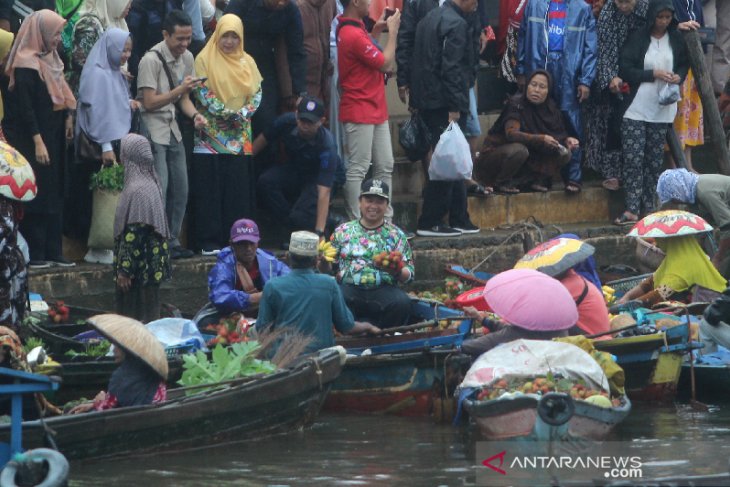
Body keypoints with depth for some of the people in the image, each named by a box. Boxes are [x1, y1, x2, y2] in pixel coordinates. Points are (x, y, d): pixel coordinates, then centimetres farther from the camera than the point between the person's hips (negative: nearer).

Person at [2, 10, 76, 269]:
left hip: (52, 136, 9)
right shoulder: (26, 63, -15)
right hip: (31, 139, -9)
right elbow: (24, 107, -19)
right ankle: (33, 254, -2)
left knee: (53, 195, 8)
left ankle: (52, 252, 12)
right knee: (36, 196, -6)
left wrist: (67, 116, 4)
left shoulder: (49, 59, 11)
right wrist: (38, 142, -22)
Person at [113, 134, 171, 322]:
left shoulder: (135, 190, -19)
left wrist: (124, 270, -18)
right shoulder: (152, 185, 9)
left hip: (138, 271, -9)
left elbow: (132, 235, -21)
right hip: (152, 267, 9)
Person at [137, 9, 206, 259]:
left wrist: (194, 115, -4)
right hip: (152, 132, -8)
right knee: (159, 190, -11)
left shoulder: (186, 58, 8)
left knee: (180, 189, 7)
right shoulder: (152, 60, -16)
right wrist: (180, 89, -25)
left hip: (172, 130, 8)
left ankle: (173, 242, 15)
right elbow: (149, 103, -18)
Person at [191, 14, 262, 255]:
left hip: (240, 137, 4)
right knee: (210, 189, -4)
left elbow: (257, 91, 7)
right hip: (211, 135, -4)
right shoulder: (205, 60, -2)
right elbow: (202, 93, -9)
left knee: (239, 189, 2)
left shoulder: (247, 62, 11)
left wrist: (245, 112, -12)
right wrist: (228, 113, -15)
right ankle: (210, 242, -2)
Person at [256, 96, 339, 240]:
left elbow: (324, 192, -38)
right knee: (265, 181, -27)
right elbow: (263, 139, 0)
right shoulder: (287, 122, -23)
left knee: (299, 217, -32)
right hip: (293, 170, 5)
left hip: (317, 178, -5)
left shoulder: (326, 146, -34)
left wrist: (319, 232, -42)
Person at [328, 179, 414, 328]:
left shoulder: (396, 235, 15)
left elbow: (408, 275, 10)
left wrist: (398, 272, -13)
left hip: (384, 290, 0)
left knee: (402, 302, -33)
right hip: (349, 287, 0)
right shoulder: (343, 231, 17)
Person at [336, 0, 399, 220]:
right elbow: (386, 64, -15)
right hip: (360, 115, -10)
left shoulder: (348, 30, 11)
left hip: (376, 112, 10)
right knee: (358, 169, -5)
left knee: (385, 167, 12)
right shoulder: (353, 35, -20)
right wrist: (392, 31, -5)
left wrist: (377, 29, 16)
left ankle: (385, 220, 16)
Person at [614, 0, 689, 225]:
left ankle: (648, 207, 13)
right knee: (633, 158, -8)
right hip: (636, 108, -3)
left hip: (662, 111, 3)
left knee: (654, 160, 6)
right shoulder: (638, 39, -5)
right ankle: (631, 209, -8)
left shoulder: (676, 40, 5)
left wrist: (679, 76, -3)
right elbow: (625, 70, -8)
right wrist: (653, 74, -15)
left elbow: (684, 64, 19)